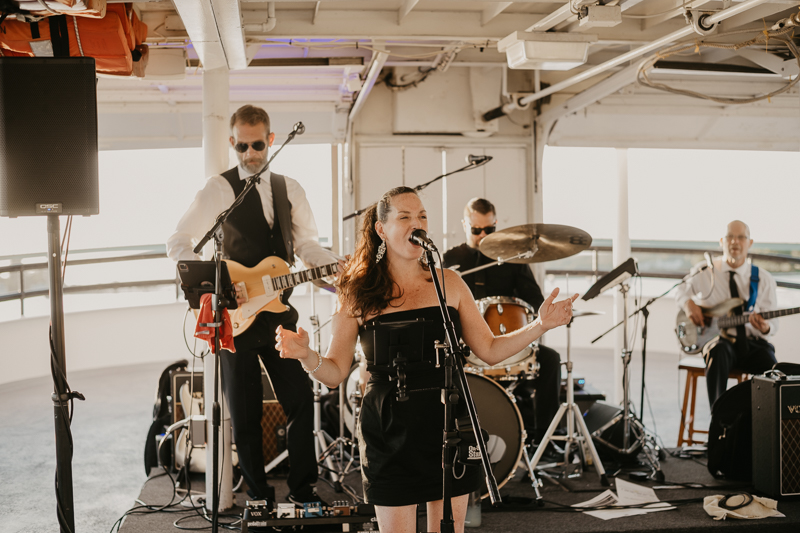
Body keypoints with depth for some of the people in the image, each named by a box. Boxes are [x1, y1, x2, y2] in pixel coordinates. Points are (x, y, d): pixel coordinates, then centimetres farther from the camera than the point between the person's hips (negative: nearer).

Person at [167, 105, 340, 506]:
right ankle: (260, 496, 20)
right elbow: (177, 243, -6)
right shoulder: (220, 188, -4)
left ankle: (302, 488, 17)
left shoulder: (289, 189, 10)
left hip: (278, 309, 4)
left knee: (301, 399, 3)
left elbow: (307, 245, 11)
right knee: (245, 413, 5)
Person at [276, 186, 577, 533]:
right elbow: (335, 373, 0)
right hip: (390, 436, -2)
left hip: (449, 427, 2)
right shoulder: (359, 295, -1)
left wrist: (540, 326, -4)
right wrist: (306, 355, -20)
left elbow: (490, 350, 8)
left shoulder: (449, 283, 5)